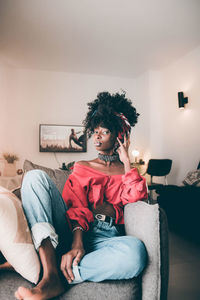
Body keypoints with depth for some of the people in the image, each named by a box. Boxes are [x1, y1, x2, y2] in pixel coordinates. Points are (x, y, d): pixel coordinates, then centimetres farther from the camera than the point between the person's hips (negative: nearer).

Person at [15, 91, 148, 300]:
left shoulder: (127, 172, 18)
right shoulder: (81, 167, 18)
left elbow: (138, 198, -4)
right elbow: (76, 207, 2)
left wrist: (125, 161, 1)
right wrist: (76, 241, -17)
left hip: (105, 237, -1)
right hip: (73, 232, 2)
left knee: (135, 250, -37)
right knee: (35, 177, -18)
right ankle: (50, 275, -29)